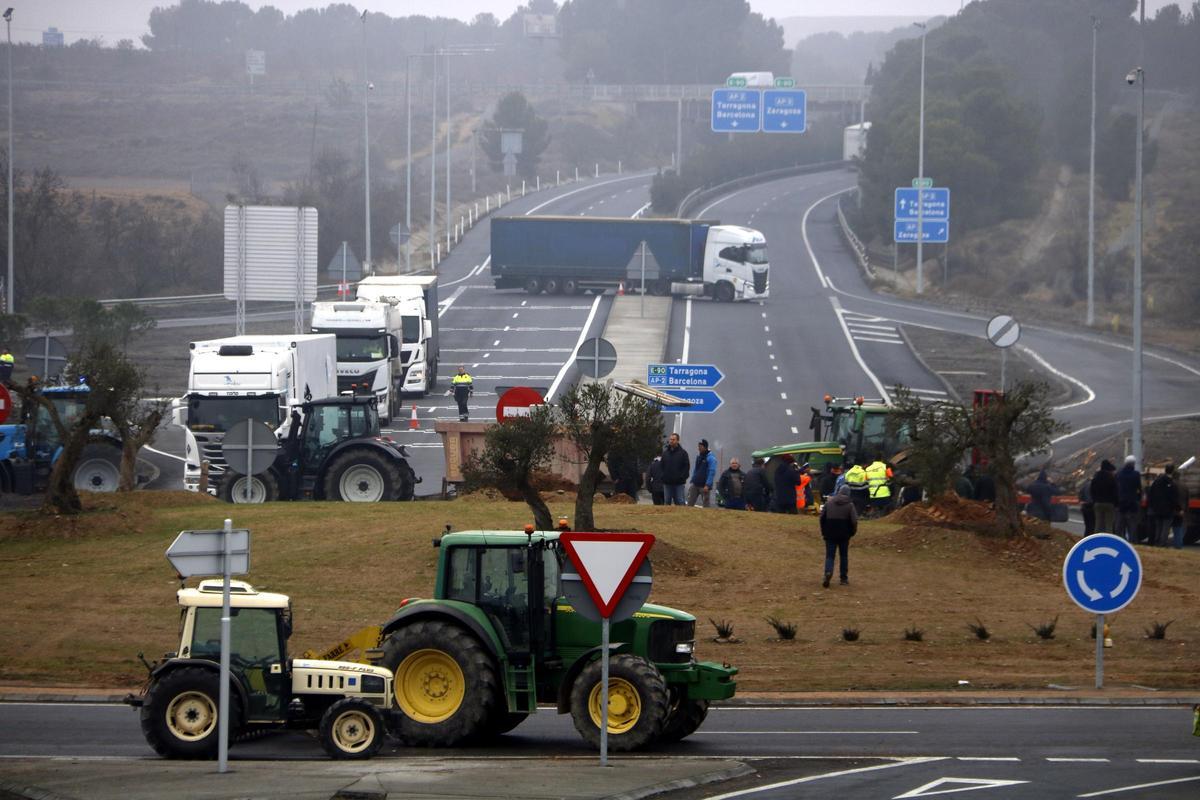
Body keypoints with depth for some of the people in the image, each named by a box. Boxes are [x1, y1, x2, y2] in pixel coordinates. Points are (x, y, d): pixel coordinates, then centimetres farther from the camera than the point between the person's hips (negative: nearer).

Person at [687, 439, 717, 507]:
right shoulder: (698, 457, 13)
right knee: (690, 503, 1)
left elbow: (712, 472, -16)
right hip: (695, 485, 7)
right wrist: (692, 480, 13)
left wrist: (707, 485, -21)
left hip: (704, 486, -7)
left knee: (706, 505, 0)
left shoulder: (710, 458, -10)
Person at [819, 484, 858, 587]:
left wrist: (824, 532, 14)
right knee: (844, 556, 13)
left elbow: (822, 518, 5)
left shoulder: (829, 503, 3)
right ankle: (844, 578, 16)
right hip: (844, 535, -1)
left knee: (829, 556, 2)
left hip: (830, 535, 1)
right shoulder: (850, 505, -5)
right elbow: (854, 521, -11)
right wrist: (852, 532, 6)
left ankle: (828, 572, -26)